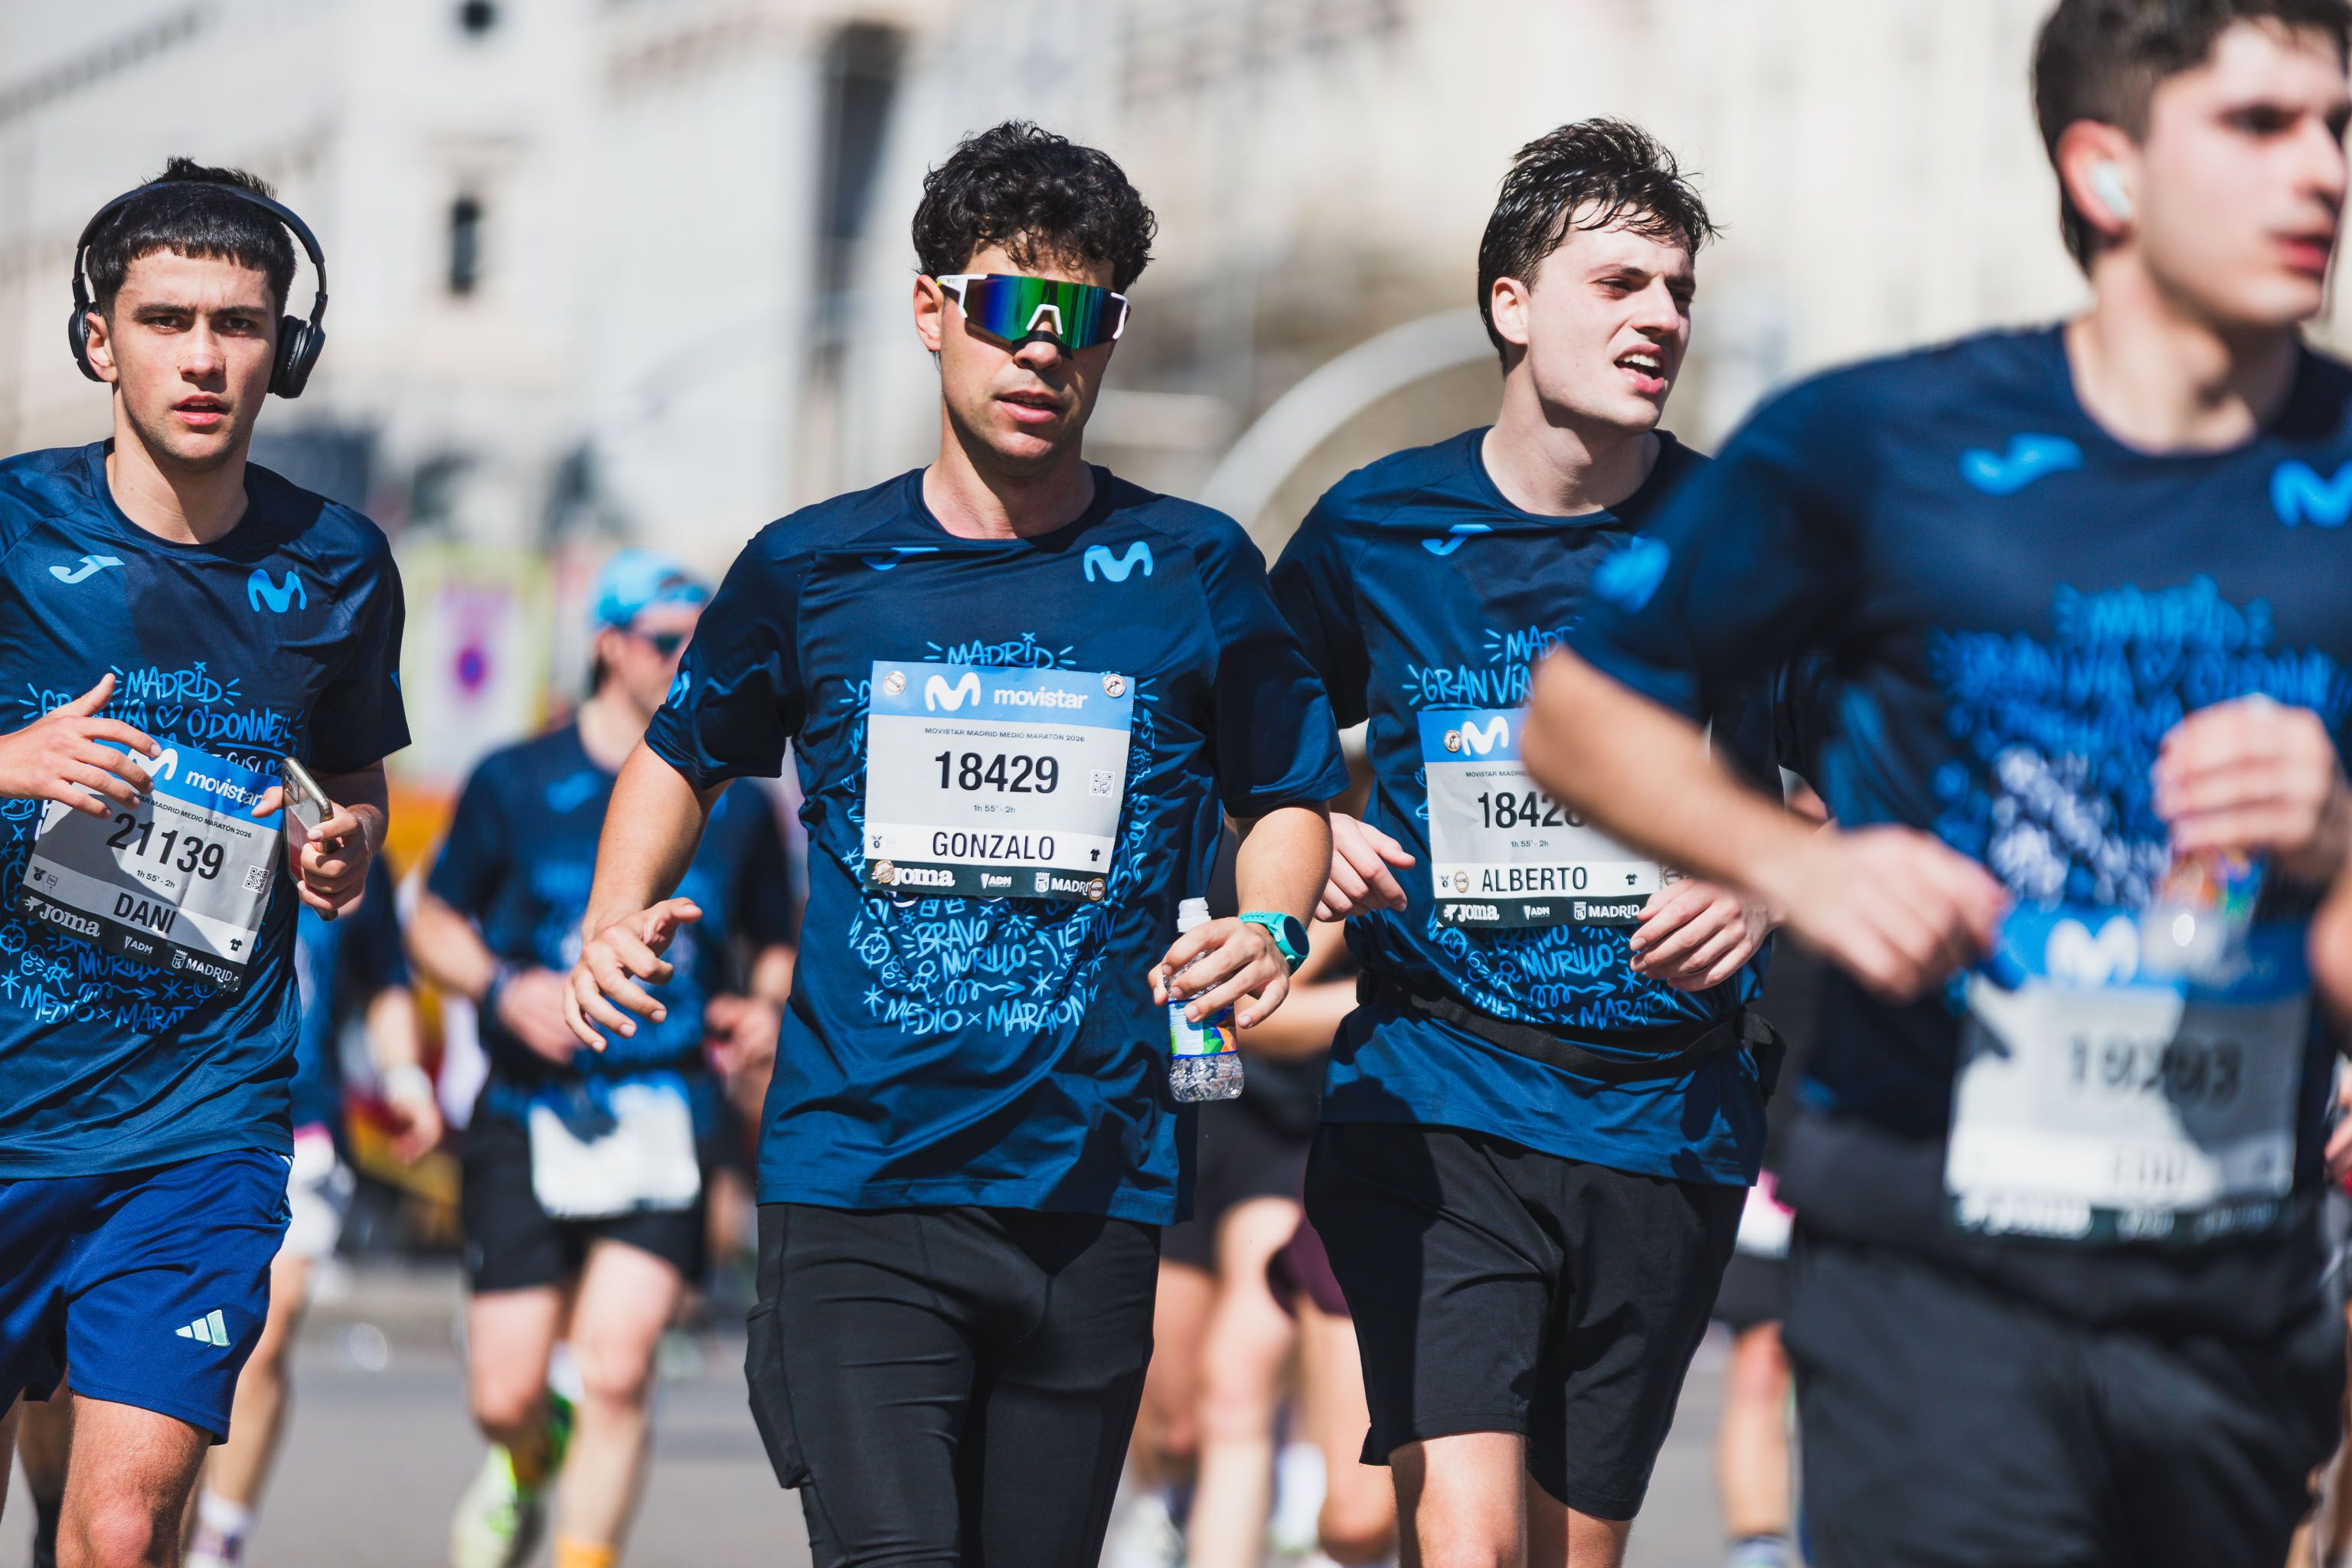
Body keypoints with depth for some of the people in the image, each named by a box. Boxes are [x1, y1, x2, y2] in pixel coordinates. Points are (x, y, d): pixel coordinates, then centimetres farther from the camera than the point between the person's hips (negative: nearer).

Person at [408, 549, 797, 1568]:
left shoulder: (735, 804, 8)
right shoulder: (514, 783, 3)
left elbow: (776, 943, 18)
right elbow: (433, 926, 9)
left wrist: (766, 1006, -4)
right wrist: (505, 988, -10)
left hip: (666, 1122, 0)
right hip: (528, 1114, 0)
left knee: (617, 1367, -17)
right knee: (506, 1393, 0)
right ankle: (529, 1463, 37)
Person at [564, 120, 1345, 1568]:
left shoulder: (1191, 572, 5)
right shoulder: (813, 569, 6)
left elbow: (1289, 796, 16)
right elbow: (687, 754, 22)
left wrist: (1271, 931, -4)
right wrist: (617, 920, 5)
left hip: (1094, 1188, 1)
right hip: (857, 1172, -1)